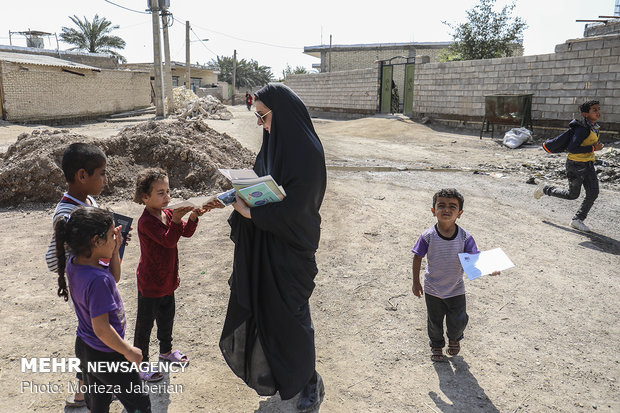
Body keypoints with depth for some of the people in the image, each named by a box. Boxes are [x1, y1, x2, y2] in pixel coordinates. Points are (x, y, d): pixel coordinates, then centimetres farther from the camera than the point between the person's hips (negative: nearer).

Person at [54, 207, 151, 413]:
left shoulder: (73, 263, -6)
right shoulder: (97, 279, -33)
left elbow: (113, 278, 9)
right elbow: (101, 328, -29)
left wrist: (115, 251, -6)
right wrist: (129, 351, -16)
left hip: (84, 347, 9)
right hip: (106, 356, -9)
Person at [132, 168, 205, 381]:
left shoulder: (167, 214, 1)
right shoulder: (146, 221, -24)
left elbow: (186, 232, 3)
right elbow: (168, 240, -34)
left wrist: (192, 218, -16)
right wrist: (176, 220, -47)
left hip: (167, 279, 8)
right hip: (150, 283, -8)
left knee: (167, 317, 24)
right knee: (145, 322, 7)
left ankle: (166, 350, 44)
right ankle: (141, 363, 22)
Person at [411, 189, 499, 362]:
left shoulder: (465, 237, -16)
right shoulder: (428, 236, -18)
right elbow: (418, 258, -7)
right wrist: (416, 282, -2)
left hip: (456, 290, 1)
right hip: (433, 290, 0)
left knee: (458, 322, 12)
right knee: (434, 322, 17)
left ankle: (454, 338, 48)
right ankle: (436, 345, 46)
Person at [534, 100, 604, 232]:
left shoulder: (594, 127, 6)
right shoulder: (583, 128, -22)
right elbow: (572, 148, -28)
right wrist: (593, 148, -26)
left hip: (588, 164, 8)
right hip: (576, 165, -8)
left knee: (593, 193, 0)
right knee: (572, 195, 4)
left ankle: (577, 220, 10)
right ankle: (545, 189, 25)